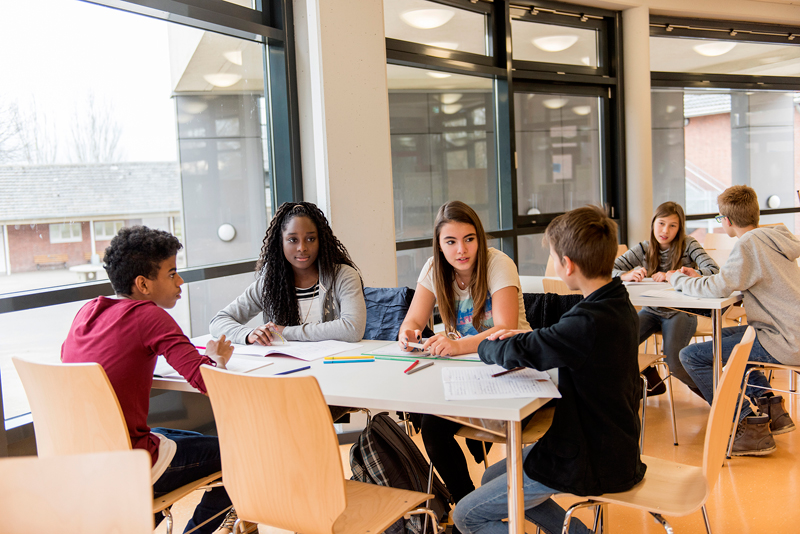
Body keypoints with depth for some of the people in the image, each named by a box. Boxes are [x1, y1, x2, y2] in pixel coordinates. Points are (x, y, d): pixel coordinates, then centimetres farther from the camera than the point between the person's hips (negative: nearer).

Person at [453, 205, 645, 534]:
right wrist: (528, 337, 2)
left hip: (591, 466, -10)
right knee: (493, 476, 23)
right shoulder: (619, 306, 0)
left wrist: (485, 346, 0)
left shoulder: (590, 322, -30)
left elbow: (516, 354, -21)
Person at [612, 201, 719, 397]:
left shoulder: (688, 245, -6)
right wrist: (627, 275, -27)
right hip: (651, 311, 4)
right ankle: (654, 383, 11)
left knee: (675, 364, -24)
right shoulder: (643, 249, 1)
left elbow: (713, 271, -21)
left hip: (681, 312, -3)